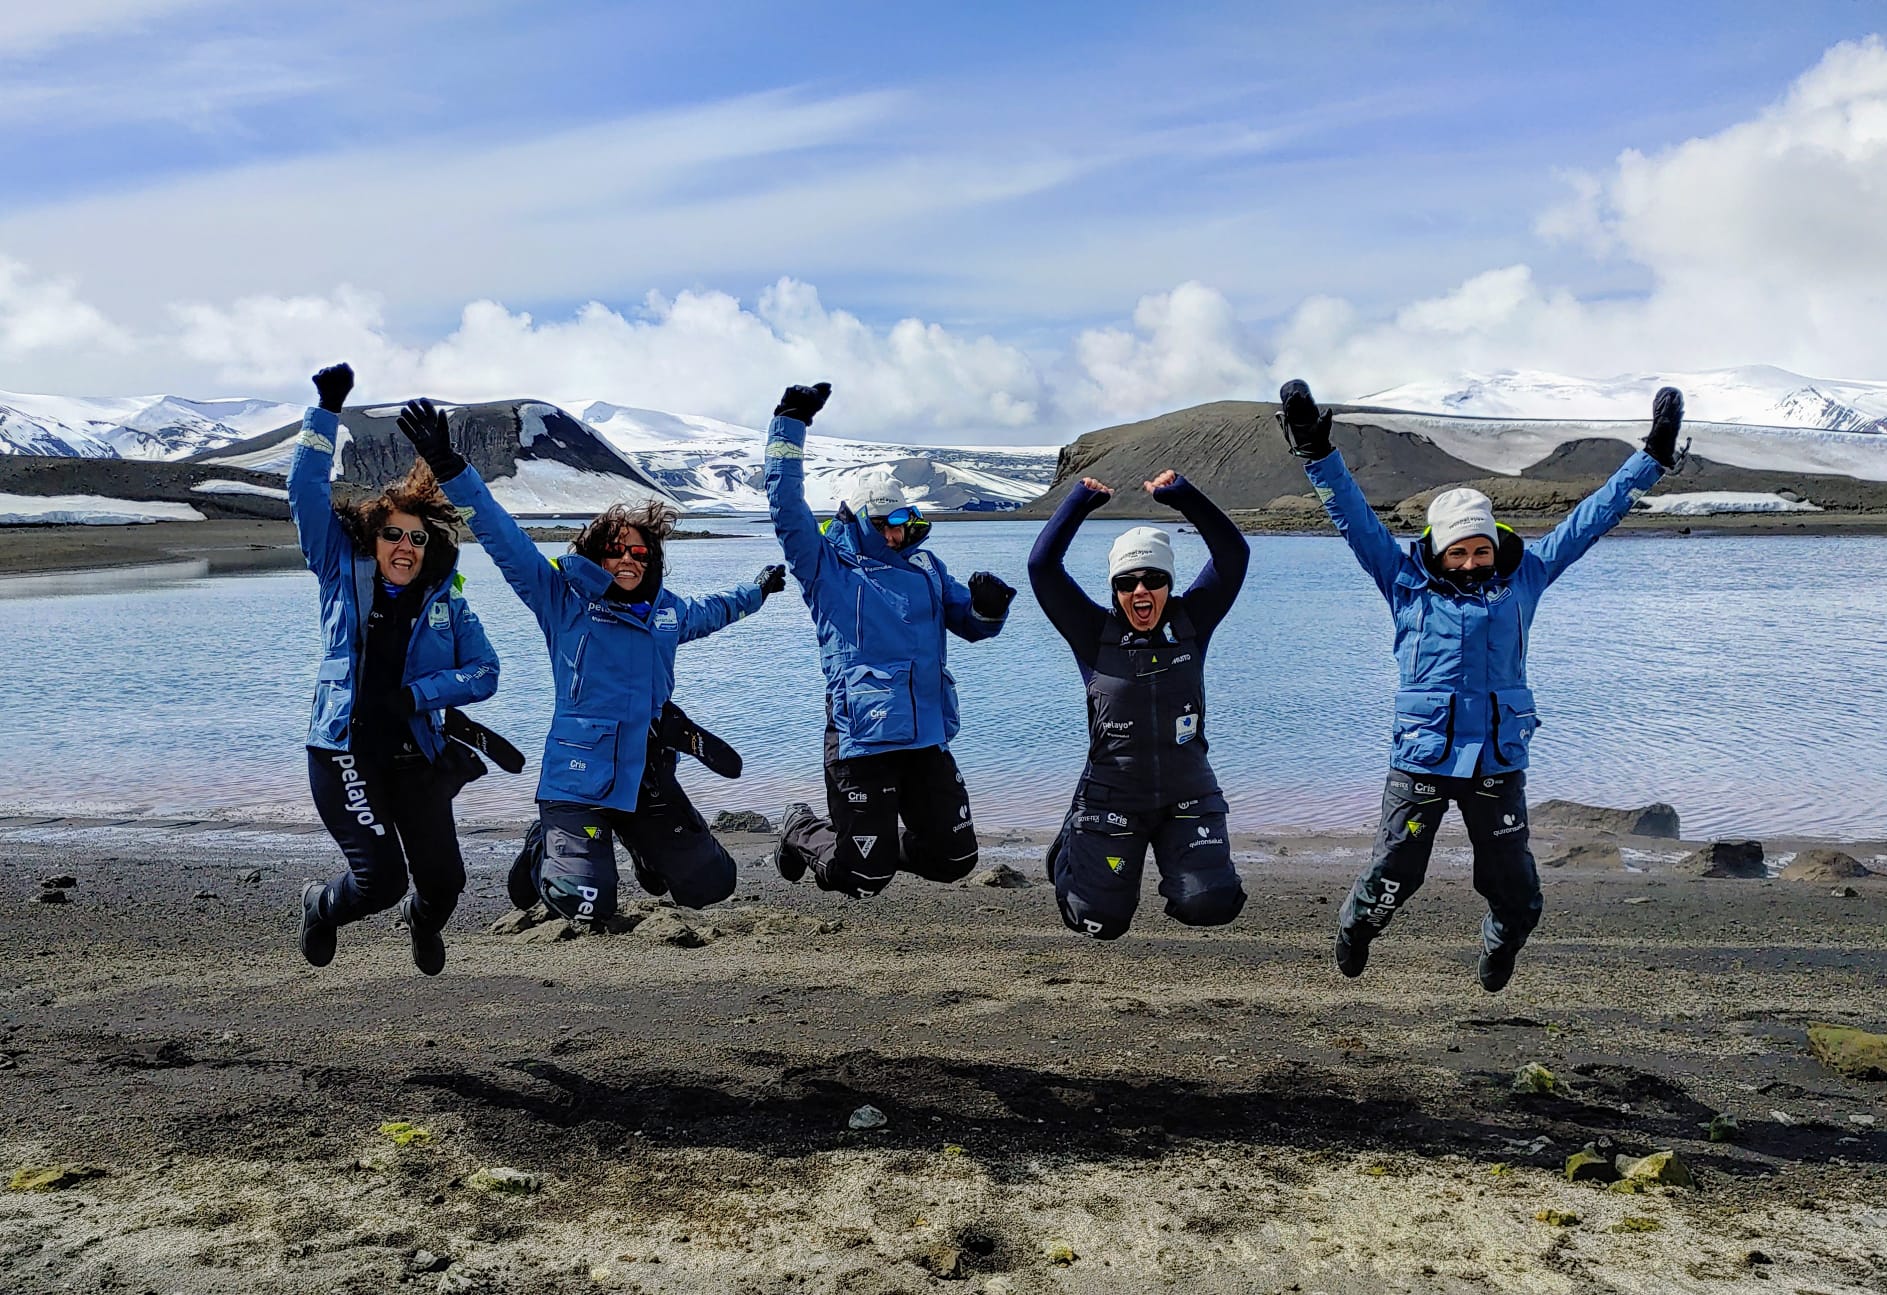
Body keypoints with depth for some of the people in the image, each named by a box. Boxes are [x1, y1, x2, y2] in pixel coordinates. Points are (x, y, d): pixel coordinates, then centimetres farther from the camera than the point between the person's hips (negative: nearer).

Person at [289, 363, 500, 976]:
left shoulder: (446, 600, 4)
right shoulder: (343, 571, 2)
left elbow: (484, 673, -1)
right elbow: (307, 489, -3)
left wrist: (416, 695, -14)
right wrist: (327, 410, -8)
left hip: (415, 754, 2)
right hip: (345, 750, -2)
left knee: (443, 879, 1)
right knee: (382, 878, -12)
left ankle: (423, 919, 41)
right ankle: (321, 906, 26)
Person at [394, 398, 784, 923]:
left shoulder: (667, 611, 9)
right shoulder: (565, 600, -6)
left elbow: (711, 611, 33)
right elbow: (504, 539, -16)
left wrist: (758, 589, 49)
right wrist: (449, 468, -26)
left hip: (648, 777, 5)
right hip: (580, 780, -5)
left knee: (711, 885, 4)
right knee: (588, 906, -17)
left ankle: (641, 841, 37)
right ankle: (545, 855, 19)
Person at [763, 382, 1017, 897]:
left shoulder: (925, 567, 16)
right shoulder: (827, 567, 2)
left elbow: (971, 624, 19)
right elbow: (786, 504, -6)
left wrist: (989, 606, -4)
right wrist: (790, 425, -7)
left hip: (927, 738, 5)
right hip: (861, 739, -5)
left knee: (954, 859, 8)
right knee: (863, 877, -2)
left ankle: (881, 841, 37)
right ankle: (801, 829, 30)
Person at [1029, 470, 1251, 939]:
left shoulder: (1190, 625, -1)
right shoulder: (1095, 635, -6)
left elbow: (1233, 554, -6)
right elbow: (1043, 566, -13)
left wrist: (1182, 495, -13)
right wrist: (1080, 500, -14)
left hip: (1187, 796, 1)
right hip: (1112, 797, -1)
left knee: (1211, 905, -12)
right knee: (1102, 922, 5)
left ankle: (1179, 871, 24)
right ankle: (1070, 852, 37)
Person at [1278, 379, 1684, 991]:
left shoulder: (1522, 578, 7)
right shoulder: (1407, 582, 3)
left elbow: (1590, 518, 11)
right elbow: (1353, 515, 0)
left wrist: (1651, 460, 11)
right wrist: (1317, 455, -7)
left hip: (1499, 760, 2)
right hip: (1421, 757, -2)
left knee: (1516, 893, 9)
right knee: (1391, 877, 2)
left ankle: (1500, 944, 44)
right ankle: (1355, 928, 36)